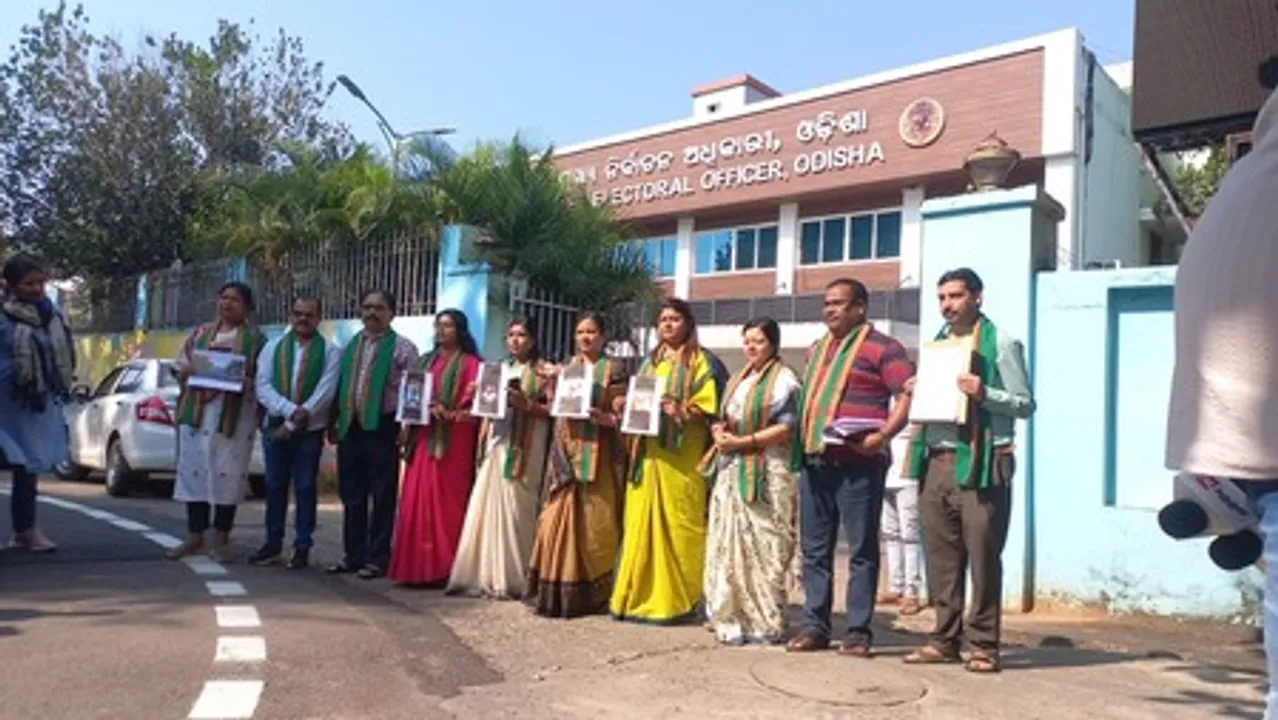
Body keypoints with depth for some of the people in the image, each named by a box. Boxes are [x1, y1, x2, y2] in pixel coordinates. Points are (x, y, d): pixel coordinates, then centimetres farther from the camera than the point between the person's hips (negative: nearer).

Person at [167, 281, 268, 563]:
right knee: (194, 469, 4)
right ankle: (195, 536, 15)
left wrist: (247, 383, -18)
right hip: (197, 410, 4)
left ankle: (222, 539, 6)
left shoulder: (255, 338, 5)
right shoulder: (200, 333, 15)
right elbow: (181, 368, 14)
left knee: (227, 472, -4)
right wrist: (189, 370, -9)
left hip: (234, 414, -3)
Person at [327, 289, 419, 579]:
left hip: (383, 427, -6)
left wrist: (405, 427, -14)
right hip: (350, 426, 6)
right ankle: (352, 555, 21)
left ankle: (377, 558, 10)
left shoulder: (402, 347, -3)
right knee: (351, 495, 11)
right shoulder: (350, 346, 16)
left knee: (383, 496, 2)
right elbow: (340, 386, 17)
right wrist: (334, 423, 12)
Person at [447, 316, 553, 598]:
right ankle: (483, 575, 6)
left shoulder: (544, 372, 1)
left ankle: (512, 578, 2)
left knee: (514, 510, -6)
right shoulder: (500, 369, 20)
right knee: (485, 508, 1)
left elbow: (554, 410, -5)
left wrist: (526, 404, -18)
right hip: (495, 446, 6)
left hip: (523, 450, -6)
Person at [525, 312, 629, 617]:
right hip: (566, 451, 4)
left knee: (592, 522, -1)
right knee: (558, 519, 0)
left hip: (597, 453, -4)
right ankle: (554, 590, 9)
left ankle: (591, 593, 10)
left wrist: (604, 417, -22)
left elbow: (622, 413, -3)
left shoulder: (613, 369, 2)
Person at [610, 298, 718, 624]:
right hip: (647, 455, 6)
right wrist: (627, 406, 4)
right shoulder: (651, 361, 21)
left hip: (679, 458, -6)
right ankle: (638, 595, 12)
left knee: (674, 525, -5)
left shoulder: (697, 361, 2)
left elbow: (706, 407, -7)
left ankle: (674, 600, 3)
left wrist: (680, 412, -24)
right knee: (641, 523, 5)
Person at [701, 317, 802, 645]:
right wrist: (719, 431, 1)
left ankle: (765, 623, 2)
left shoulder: (784, 380, -2)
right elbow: (723, 418, 25)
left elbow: (786, 428, -11)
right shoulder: (737, 380, 21)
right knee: (727, 547, 4)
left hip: (767, 473, -7)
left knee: (763, 548, -6)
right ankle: (732, 618, 11)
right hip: (732, 471, 7)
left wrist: (742, 441, -14)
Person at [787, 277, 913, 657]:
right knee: (814, 548, 9)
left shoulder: (881, 348, -3)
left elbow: (908, 395, -11)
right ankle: (814, 626, 18)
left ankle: (859, 631, 8)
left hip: (858, 463, -7)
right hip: (814, 460, 7)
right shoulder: (817, 349, 20)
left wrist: (883, 435, -22)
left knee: (862, 549, 1)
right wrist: (800, 441, 14)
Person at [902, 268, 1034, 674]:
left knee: (983, 555, -3)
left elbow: (1025, 404, -4)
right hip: (936, 460, 6)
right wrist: (917, 394, 7)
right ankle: (945, 638, 17)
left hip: (981, 462, -6)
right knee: (941, 554, 8)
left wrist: (984, 393, -18)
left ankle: (983, 644, 7)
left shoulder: (1000, 343, 0)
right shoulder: (936, 343, 19)